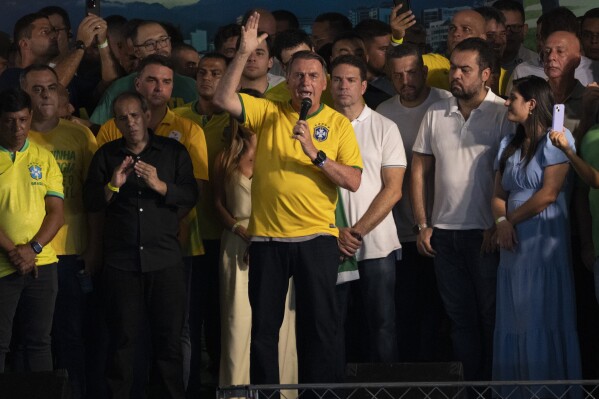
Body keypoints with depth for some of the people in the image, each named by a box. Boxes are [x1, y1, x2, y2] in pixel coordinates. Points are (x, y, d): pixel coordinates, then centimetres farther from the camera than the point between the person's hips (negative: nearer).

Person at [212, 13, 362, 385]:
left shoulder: (338, 124, 3)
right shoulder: (269, 114, 6)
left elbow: (353, 181, -5)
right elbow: (224, 99, -8)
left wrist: (315, 153, -17)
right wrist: (244, 53, -14)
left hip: (317, 237, -1)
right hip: (268, 237, 1)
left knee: (320, 325, 2)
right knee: (264, 326, 7)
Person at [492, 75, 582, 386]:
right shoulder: (509, 145, 16)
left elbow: (549, 193, -14)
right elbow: (499, 194, 11)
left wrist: (513, 219, -5)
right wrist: (502, 222, -9)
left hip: (544, 239, -7)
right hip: (513, 243, 7)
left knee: (543, 318, -5)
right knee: (514, 321, 5)